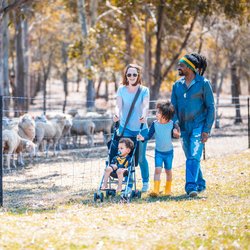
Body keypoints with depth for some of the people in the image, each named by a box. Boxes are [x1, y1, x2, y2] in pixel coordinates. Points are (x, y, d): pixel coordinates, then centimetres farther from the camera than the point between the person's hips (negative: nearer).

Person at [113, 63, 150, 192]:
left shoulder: (144, 90, -3)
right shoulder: (121, 90, 2)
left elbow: (145, 106, -17)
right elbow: (119, 105, -8)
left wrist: (144, 116, -39)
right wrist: (117, 114, -31)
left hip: (141, 128, -1)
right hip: (125, 128, 1)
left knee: (141, 158, 4)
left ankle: (145, 182, 24)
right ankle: (128, 184, 7)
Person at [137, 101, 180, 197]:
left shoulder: (171, 124, -11)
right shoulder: (155, 124, -9)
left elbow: (175, 135, 1)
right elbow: (149, 135, -5)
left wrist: (176, 134, -22)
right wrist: (143, 138, -24)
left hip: (169, 152, 0)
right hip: (158, 152, 0)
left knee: (168, 171, 13)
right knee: (157, 170, -12)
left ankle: (168, 190, 28)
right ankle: (156, 190, -13)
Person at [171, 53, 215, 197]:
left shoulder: (203, 83, -5)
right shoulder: (177, 85, 9)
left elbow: (210, 107, -4)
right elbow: (173, 107, 12)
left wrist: (207, 130, -11)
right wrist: (175, 124, -6)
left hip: (199, 126, -6)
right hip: (184, 128, 6)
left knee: (194, 156, -17)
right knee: (191, 158, 12)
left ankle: (191, 187, -24)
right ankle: (200, 184, 27)